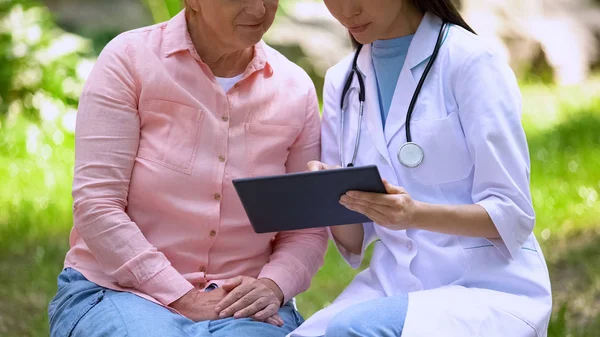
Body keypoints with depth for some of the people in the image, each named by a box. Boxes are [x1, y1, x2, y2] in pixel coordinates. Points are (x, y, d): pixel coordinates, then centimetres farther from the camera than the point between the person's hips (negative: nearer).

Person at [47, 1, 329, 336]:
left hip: (240, 304, 2)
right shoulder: (130, 59, -5)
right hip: (120, 289, -2)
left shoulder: (296, 88, 5)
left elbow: (307, 230, 9)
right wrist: (181, 297, -17)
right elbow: (95, 206, -11)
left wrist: (272, 286, -13)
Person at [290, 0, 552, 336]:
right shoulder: (342, 82, 9)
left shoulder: (470, 61, -9)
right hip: (393, 287, 5)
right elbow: (353, 242, 10)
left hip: (490, 289, -5)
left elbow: (512, 215, -11)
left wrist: (415, 215, -27)